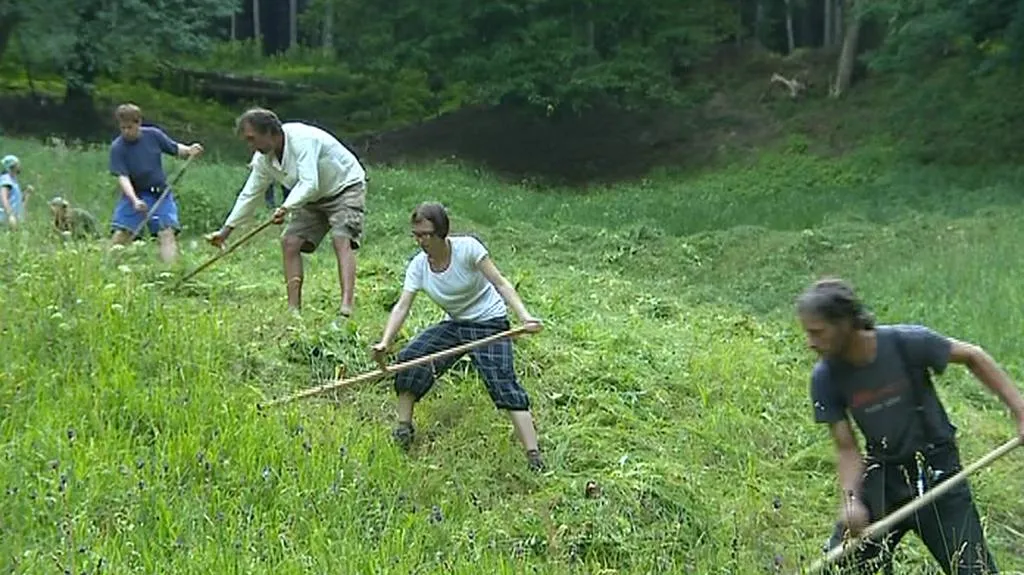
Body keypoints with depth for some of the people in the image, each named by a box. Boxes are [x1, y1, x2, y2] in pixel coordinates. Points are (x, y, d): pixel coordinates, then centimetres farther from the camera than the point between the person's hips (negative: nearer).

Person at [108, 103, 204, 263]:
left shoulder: (153, 135, -6)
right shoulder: (117, 147, -12)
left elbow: (175, 149, 7)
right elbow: (122, 177, -18)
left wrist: (189, 150, -16)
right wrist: (134, 200, -32)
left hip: (160, 193, 1)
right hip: (134, 194, -1)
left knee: (167, 232, -12)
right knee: (120, 234, -10)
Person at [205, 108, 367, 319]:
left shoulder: (301, 139, -29)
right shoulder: (263, 159, -5)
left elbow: (310, 184, -36)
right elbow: (249, 195, 5)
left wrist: (287, 207, -46)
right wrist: (225, 230, 6)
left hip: (346, 185, -8)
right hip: (315, 198, 8)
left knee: (341, 240, -26)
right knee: (289, 241, -5)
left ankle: (347, 307, -37)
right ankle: (294, 308, -3)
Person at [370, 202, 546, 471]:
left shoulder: (467, 247, -20)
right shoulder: (418, 266, -7)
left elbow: (500, 283, -22)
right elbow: (402, 306, -14)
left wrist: (524, 316, -37)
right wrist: (385, 342, -30)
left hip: (489, 323, -5)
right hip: (454, 324, 5)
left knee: (503, 383, -21)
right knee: (409, 358, -10)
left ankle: (533, 455, -21)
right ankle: (403, 429, 7)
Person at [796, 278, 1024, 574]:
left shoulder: (907, 343, -20)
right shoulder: (825, 378, -13)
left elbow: (973, 357, -5)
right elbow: (847, 449, -9)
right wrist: (851, 498, -26)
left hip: (938, 473, -2)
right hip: (882, 475, 2)